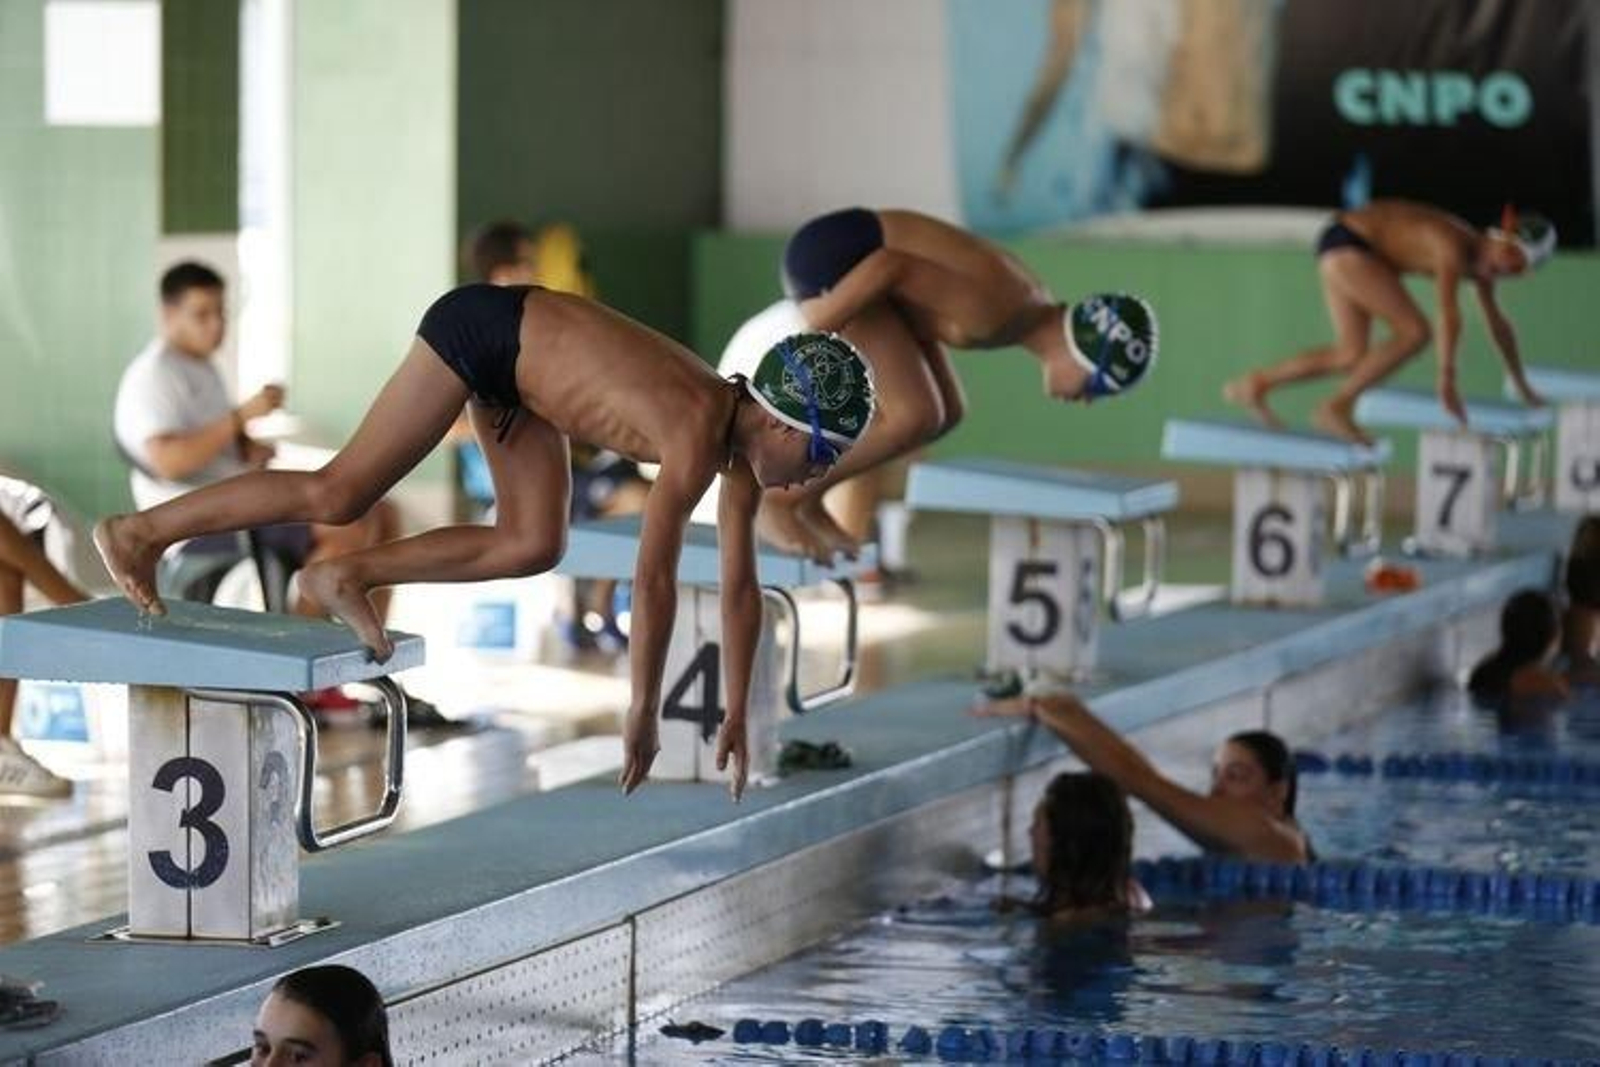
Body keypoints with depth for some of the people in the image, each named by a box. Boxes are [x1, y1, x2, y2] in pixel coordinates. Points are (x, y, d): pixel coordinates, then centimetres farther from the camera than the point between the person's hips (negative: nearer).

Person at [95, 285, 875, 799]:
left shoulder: (744, 439, -4)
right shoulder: (698, 434, -30)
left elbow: (740, 586, 4)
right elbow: (652, 579, -31)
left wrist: (735, 714, 5)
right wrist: (642, 714, -25)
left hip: (517, 357, 9)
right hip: (482, 329, -9)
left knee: (533, 546, 3)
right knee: (337, 495, -8)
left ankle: (347, 578, 7)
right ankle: (137, 531, 1)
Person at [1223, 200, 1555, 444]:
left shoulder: (1479, 262, 3)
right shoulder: (1453, 248, -24)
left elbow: (1498, 324, 14)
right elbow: (1448, 314, -33)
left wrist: (1522, 387, 20)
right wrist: (1447, 379, -37)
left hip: (1350, 249, 9)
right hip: (1346, 240, -9)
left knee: (1353, 356, 8)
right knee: (1414, 331, -18)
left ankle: (1256, 383, 16)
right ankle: (1337, 407, -13)